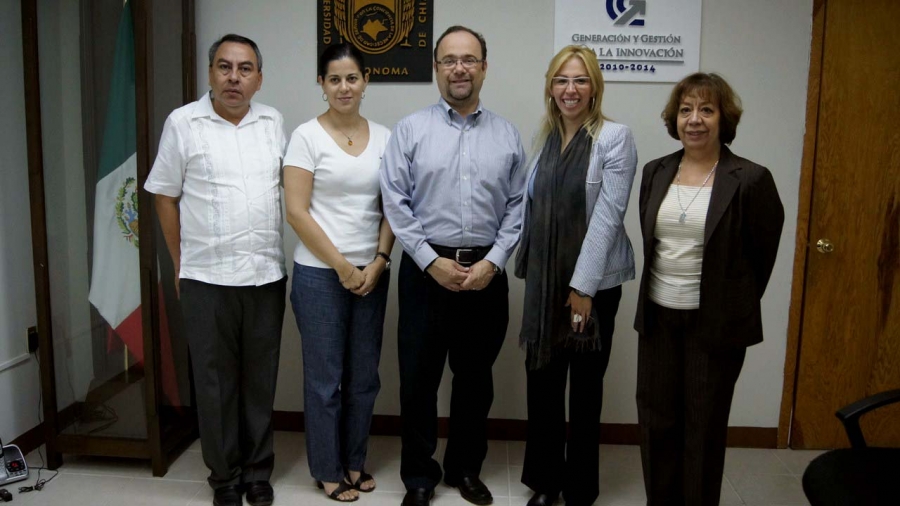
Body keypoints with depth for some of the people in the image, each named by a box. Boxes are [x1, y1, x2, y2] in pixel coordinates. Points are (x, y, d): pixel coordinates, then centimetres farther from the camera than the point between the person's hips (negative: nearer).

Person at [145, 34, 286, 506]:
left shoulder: (272, 122, 7)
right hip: (206, 277, -2)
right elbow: (165, 197, 2)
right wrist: (180, 264, 4)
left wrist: (278, 253, 10)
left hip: (267, 274, 3)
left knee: (261, 379, 11)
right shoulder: (182, 123, -2)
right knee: (216, 382, 7)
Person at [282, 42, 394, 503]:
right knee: (325, 377, 7)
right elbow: (296, 211, -10)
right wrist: (341, 266, -11)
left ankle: (355, 460, 31)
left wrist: (379, 262, -5)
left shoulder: (383, 137, 6)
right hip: (320, 273, -4)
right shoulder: (307, 136, -6)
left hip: (372, 273, 4)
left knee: (364, 375, 13)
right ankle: (327, 469, 24)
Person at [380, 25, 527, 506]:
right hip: (425, 269, -2)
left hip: (486, 272, 2)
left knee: (476, 377, 13)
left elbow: (517, 206, 3)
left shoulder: (507, 135, 6)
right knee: (419, 376, 6)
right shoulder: (410, 129, 0)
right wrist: (432, 261, -11)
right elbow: (395, 202, -5)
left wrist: (492, 261, -8)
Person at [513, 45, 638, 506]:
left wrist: (583, 286, -16)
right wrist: (529, 272, 8)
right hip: (544, 279, 5)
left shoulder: (615, 138, -9)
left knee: (586, 384, 8)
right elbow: (533, 207, 11)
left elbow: (608, 215, -14)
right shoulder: (545, 138, 9)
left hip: (593, 282, -5)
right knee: (542, 380, 10)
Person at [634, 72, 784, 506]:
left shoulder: (750, 180, -10)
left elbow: (762, 252, 0)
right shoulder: (655, 172, 5)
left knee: (703, 428, 8)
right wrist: (662, 287, 15)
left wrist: (738, 305, 8)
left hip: (715, 322, -4)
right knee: (655, 420, 11)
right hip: (658, 316, 4)